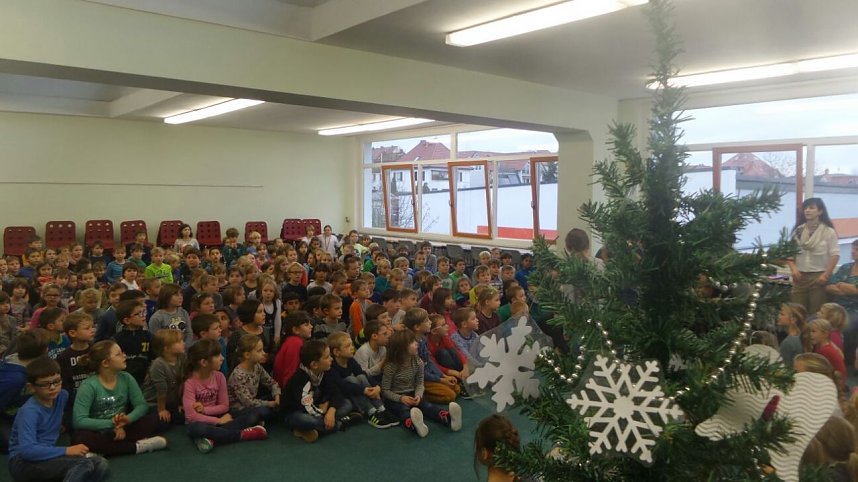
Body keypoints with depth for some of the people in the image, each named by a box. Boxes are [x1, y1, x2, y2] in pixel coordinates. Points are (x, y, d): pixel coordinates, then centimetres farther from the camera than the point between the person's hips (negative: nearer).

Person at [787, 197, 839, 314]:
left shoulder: (828, 231, -2)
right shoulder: (798, 230, 9)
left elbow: (835, 254, -5)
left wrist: (826, 275, -12)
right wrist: (793, 269, -6)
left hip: (818, 276, -3)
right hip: (800, 276, 3)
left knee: (816, 312, 2)